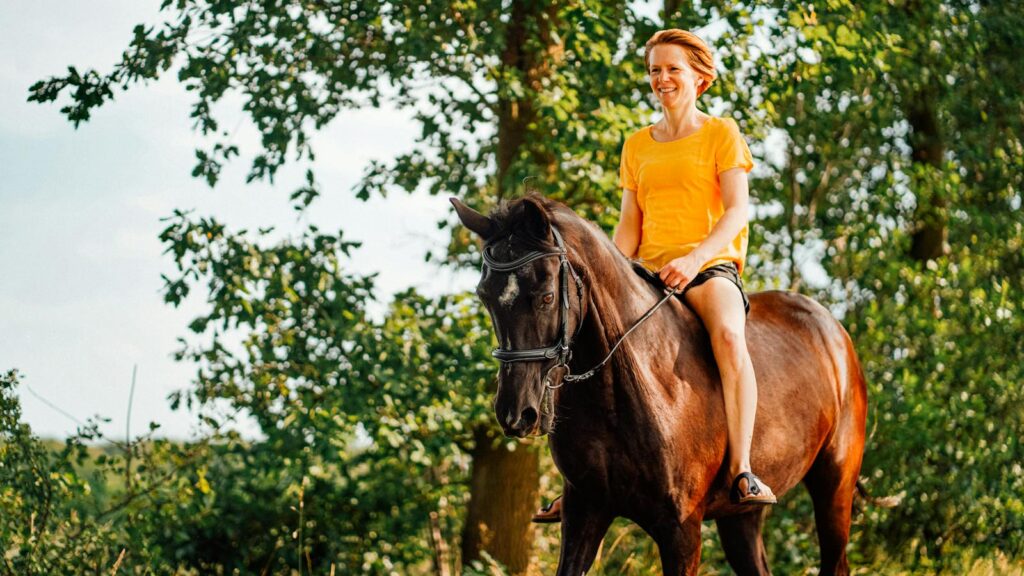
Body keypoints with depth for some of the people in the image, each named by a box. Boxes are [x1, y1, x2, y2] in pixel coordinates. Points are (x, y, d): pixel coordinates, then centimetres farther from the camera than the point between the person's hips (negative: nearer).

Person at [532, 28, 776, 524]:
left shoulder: (721, 134, 5)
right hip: (649, 270, 5)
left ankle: (741, 471, -40)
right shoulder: (637, 146, 19)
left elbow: (737, 210, -6)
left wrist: (695, 257, -22)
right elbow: (630, 224, 17)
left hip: (710, 264, -5)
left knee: (727, 334, -37)